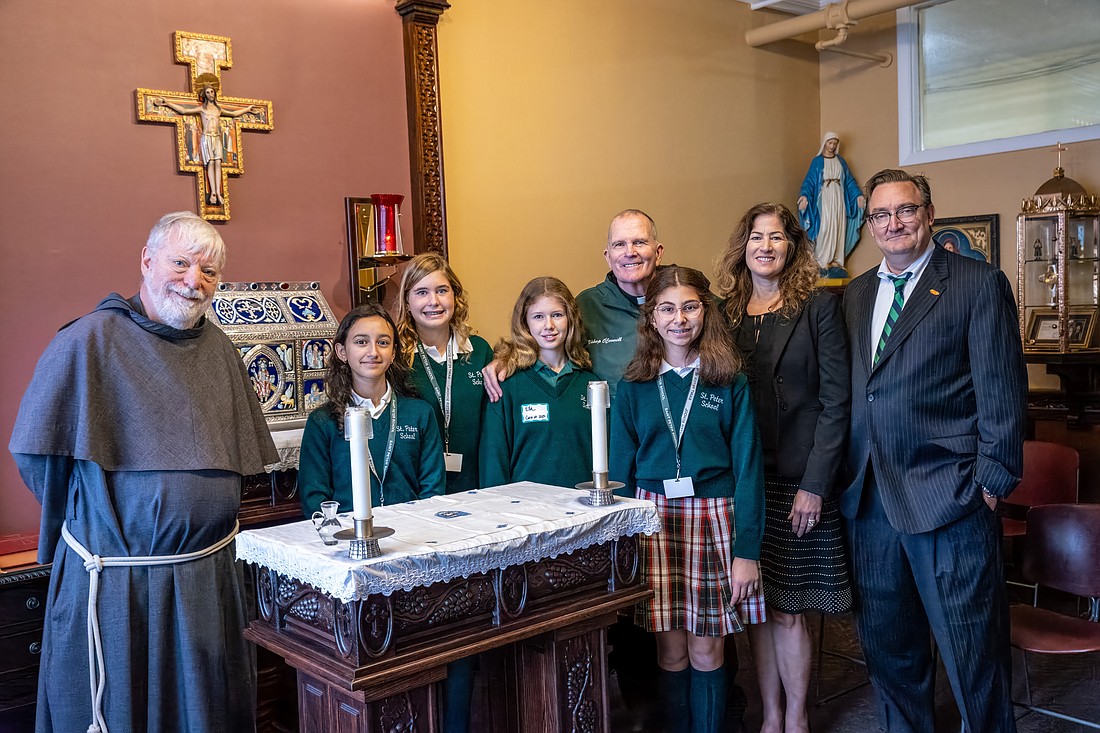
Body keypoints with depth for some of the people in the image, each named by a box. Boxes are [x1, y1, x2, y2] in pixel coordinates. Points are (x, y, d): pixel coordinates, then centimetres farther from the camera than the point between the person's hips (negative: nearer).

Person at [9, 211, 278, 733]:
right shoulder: (90, 340, -12)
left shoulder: (219, 349, 6)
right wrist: (94, 518, 0)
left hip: (210, 573, 5)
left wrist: (207, 516, 10)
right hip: (116, 582, -5)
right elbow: (35, 452, -7)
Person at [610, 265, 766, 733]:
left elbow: (748, 467, -2)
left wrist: (747, 551, -7)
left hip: (715, 518, -1)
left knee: (706, 650, 6)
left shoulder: (730, 384, 0)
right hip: (654, 517, 1)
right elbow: (620, 470, 8)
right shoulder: (633, 388, 4)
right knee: (671, 650, 6)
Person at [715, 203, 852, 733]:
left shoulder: (818, 307, -1)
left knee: (787, 609, 2)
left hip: (798, 482, -3)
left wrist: (814, 485, -11)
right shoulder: (725, 313, 8)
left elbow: (835, 400, -5)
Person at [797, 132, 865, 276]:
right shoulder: (817, 161, 3)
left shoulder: (841, 161, 14)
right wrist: (804, 195, -23)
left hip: (839, 199, 4)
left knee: (838, 229, 0)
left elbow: (849, 180, 12)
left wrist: (858, 195, -1)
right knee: (825, 228, -13)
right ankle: (822, 263, -9)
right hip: (824, 198, -4)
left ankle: (836, 262, 1)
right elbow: (809, 180, -5)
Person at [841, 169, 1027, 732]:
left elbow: (1002, 390, -6)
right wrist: (842, 479, 7)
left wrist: (994, 478, -10)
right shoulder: (854, 295, 14)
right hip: (868, 497, 6)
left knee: (971, 646, 4)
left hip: (948, 497, -5)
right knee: (887, 644, 17)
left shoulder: (979, 284, -2)